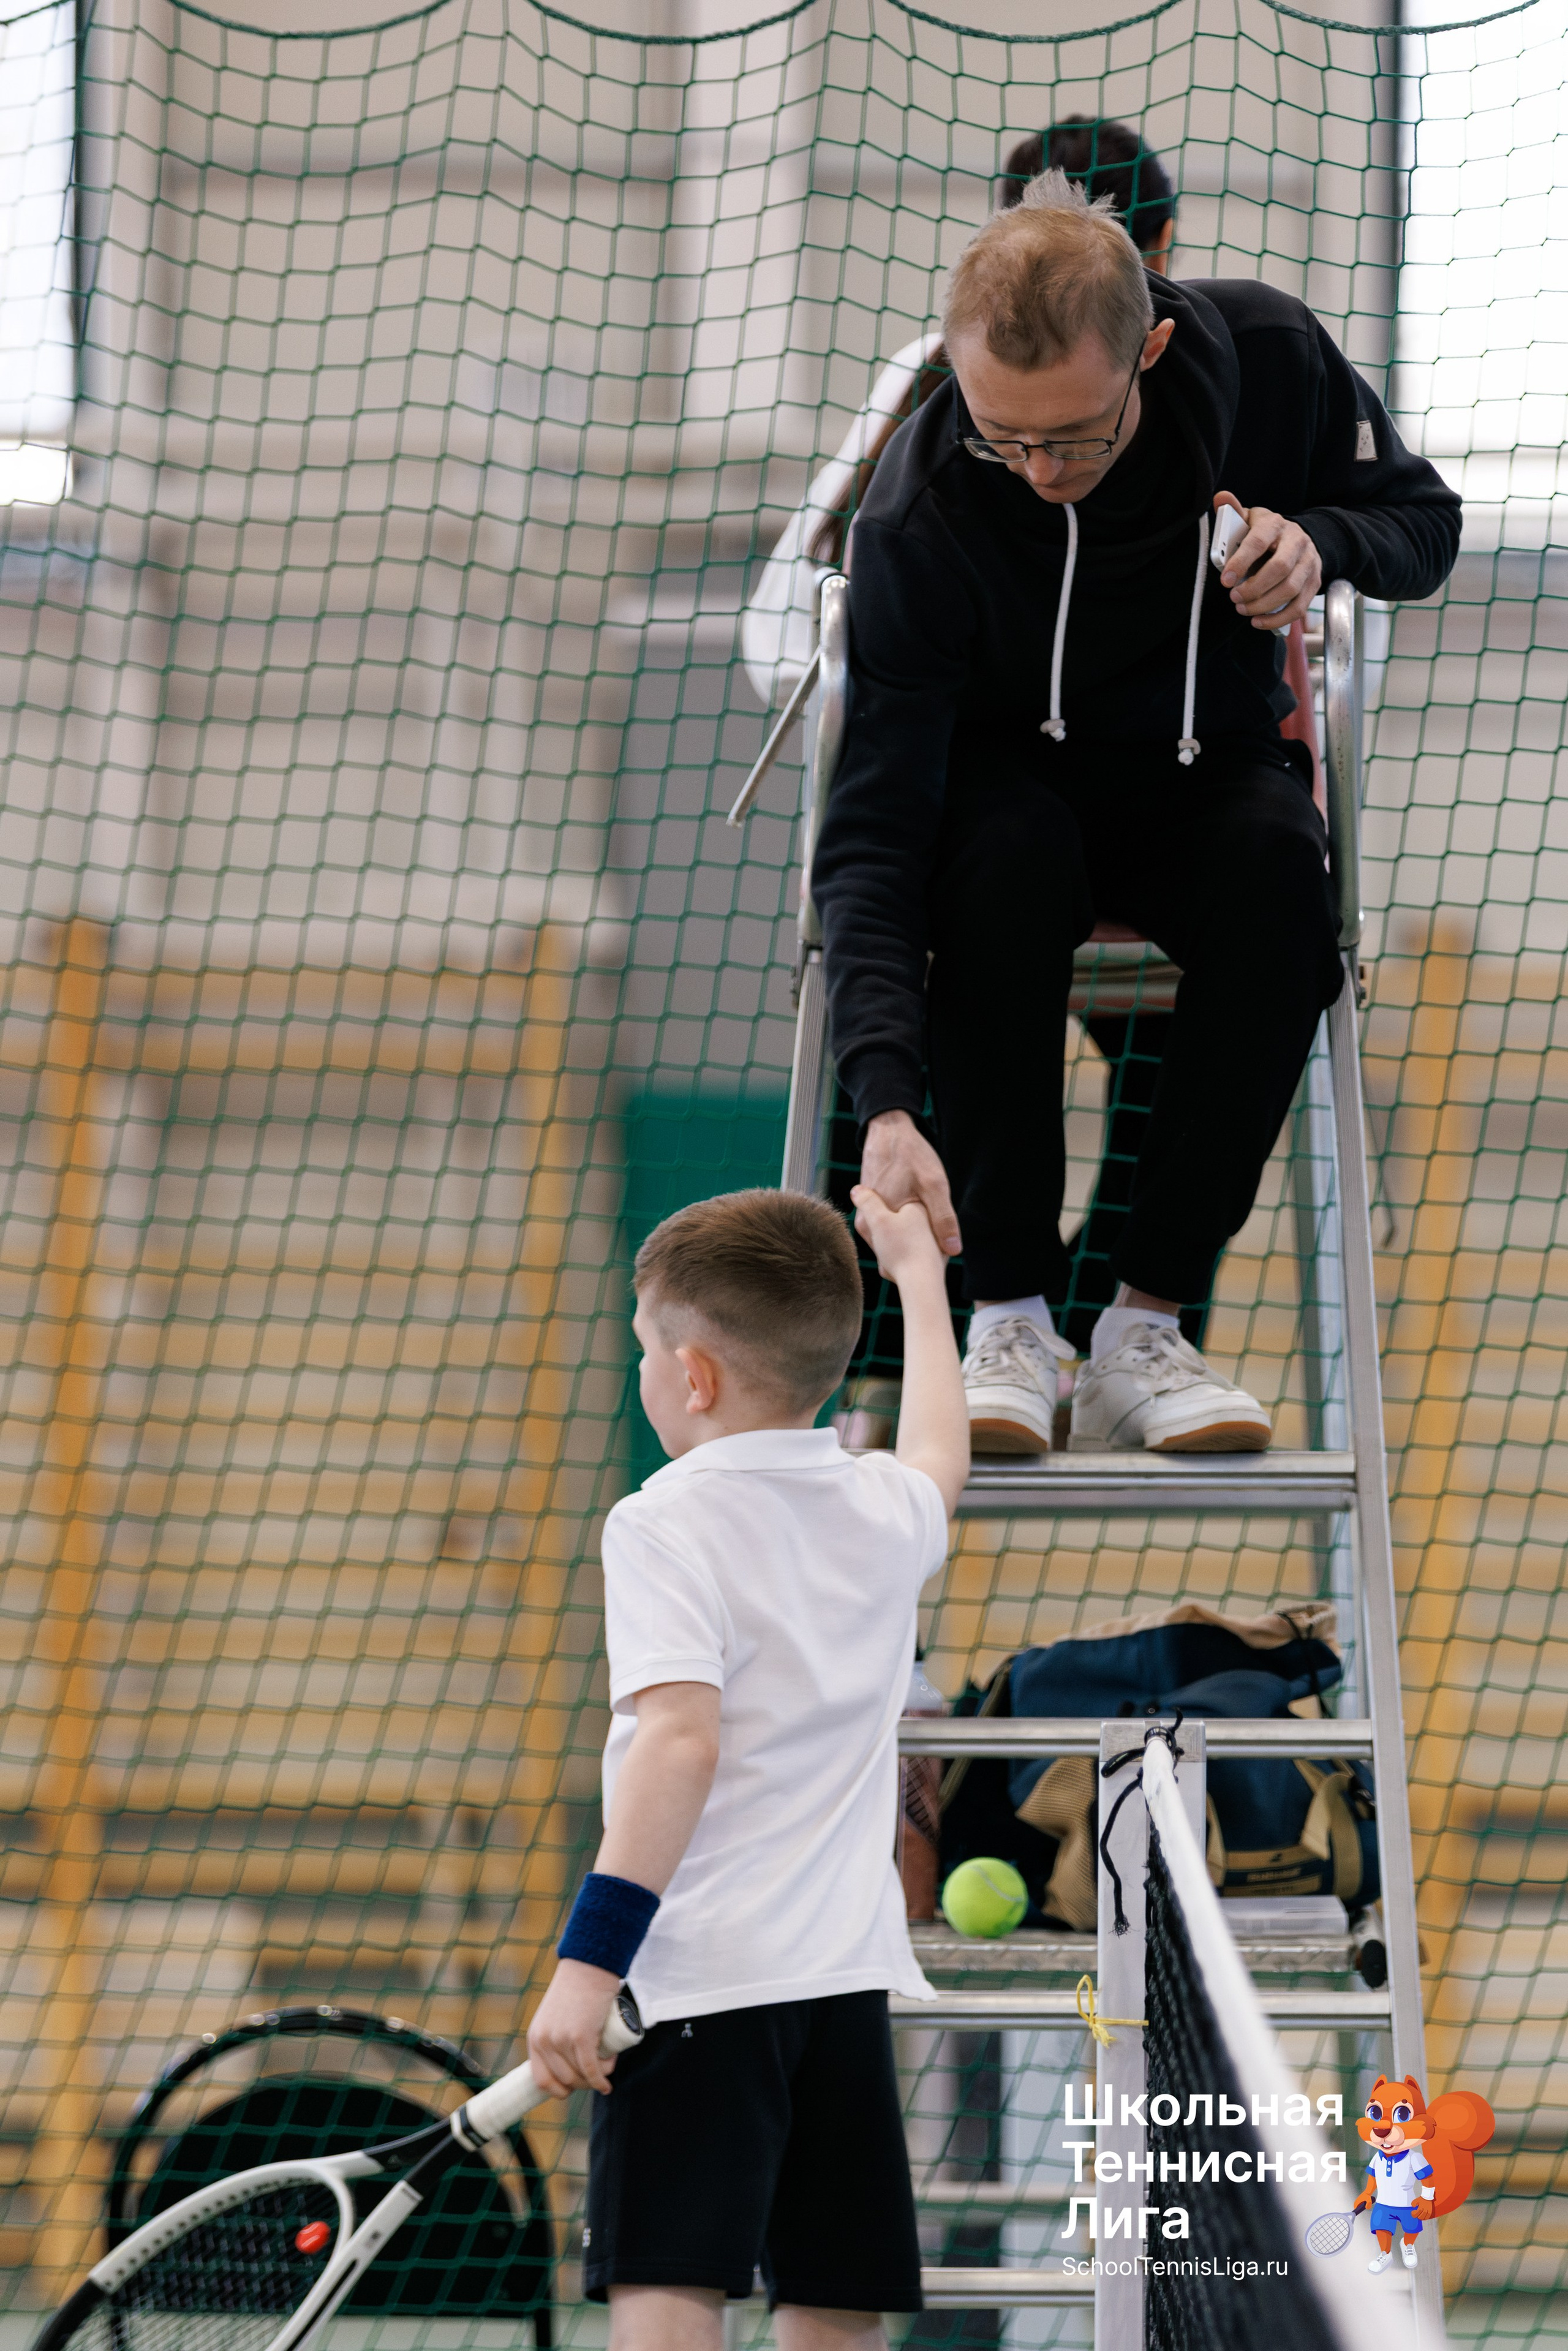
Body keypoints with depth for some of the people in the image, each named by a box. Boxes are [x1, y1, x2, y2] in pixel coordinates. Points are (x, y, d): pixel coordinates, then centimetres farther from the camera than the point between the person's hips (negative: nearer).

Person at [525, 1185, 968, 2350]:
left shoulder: (666, 1523, -7)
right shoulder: (888, 1511, 12)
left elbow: (684, 1737, -20)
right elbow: (940, 1453, 38)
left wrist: (589, 1960, -21)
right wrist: (917, 1270, 53)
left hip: (708, 1979, -6)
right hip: (852, 1975, 6)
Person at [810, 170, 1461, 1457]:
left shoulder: (1270, 354, -20)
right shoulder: (920, 514, -28)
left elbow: (1424, 517, 0)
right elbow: (871, 835, -32)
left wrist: (1320, 537, -26)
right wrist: (887, 1102, -45)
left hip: (1208, 767, 2)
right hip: (1007, 777, -2)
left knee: (1277, 863, -34)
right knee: (1007, 855, -39)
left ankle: (1147, 1326, -27)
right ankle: (1011, 1324, -30)